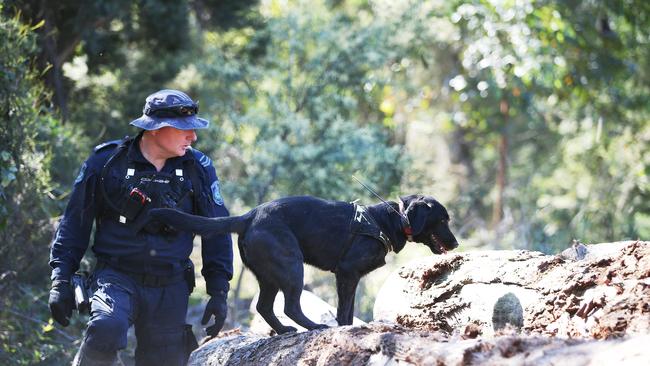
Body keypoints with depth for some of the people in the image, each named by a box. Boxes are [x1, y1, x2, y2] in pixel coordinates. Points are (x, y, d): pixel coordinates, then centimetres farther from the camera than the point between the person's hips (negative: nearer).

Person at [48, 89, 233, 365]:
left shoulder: (198, 169, 3)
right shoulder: (107, 161, -3)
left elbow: (216, 232, 9)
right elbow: (75, 222, 4)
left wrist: (219, 293, 4)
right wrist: (61, 281, 0)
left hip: (170, 289, 3)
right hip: (116, 278, -3)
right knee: (106, 329, -33)